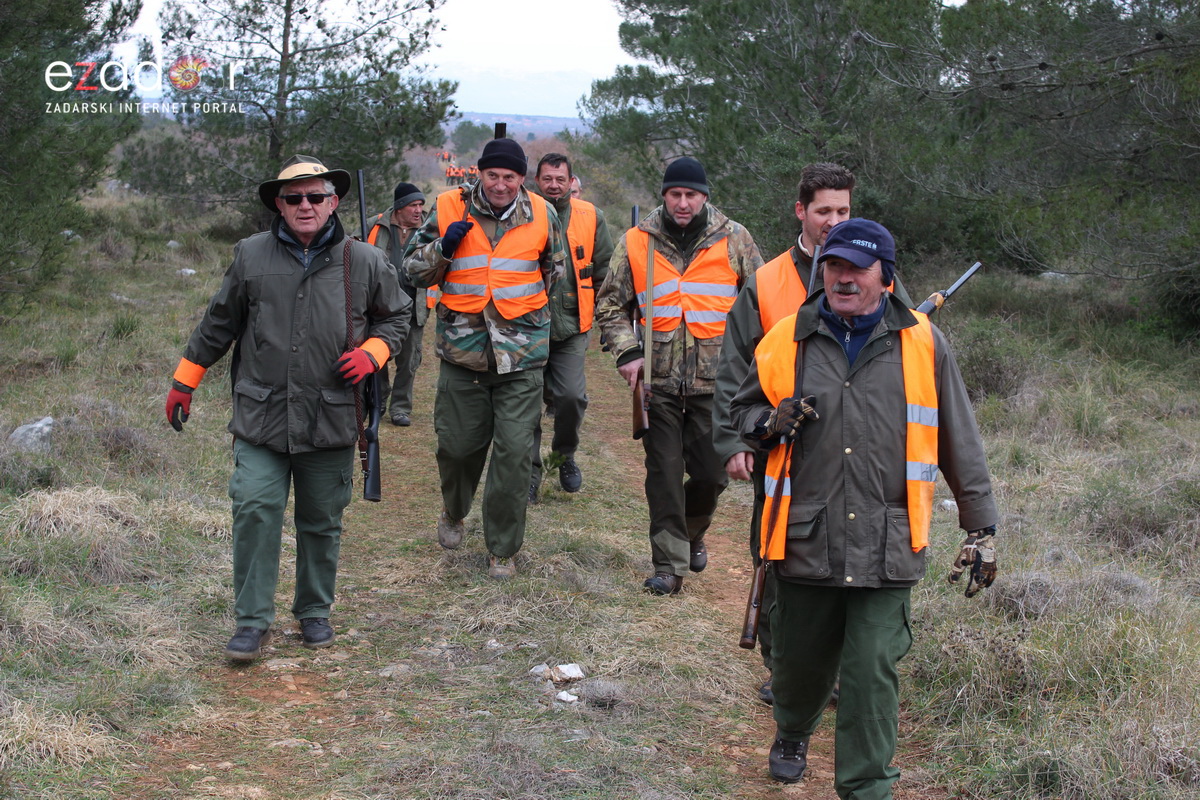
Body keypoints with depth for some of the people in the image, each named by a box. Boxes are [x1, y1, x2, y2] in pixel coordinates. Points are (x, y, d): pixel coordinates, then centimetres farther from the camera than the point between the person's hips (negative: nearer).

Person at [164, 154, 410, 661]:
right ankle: (252, 620, 3)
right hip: (261, 415, 0)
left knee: (322, 523, 10)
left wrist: (370, 354, -4)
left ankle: (314, 610, 29)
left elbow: (395, 318, 16)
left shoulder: (364, 263, 2)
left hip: (331, 422, 1)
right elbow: (218, 324, 13)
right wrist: (184, 382, 16)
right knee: (255, 510, -9)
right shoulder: (251, 257, 3)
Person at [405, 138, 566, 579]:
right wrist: (442, 248, -13)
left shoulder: (542, 215, 2)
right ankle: (453, 513, 42)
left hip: (521, 356, 0)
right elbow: (414, 271, 5)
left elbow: (554, 269, 19)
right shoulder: (449, 209, -1)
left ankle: (502, 549, 12)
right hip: (462, 348, 0)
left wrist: (523, 306, 11)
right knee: (457, 443, 10)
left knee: (514, 451, -3)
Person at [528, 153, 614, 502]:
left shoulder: (591, 218, 4)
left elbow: (604, 271, 12)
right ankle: (530, 472, 17)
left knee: (572, 396, -11)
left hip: (571, 328, 0)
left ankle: (565, 454, 18)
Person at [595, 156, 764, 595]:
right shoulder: (637, 242, 3)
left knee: (711, 472, 5)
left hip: (716, 379, 0)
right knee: (664, 473, 0)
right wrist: (627, 353, -2)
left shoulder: (733, 239, 2)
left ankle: (692, 533, 35)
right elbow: (611, 304, 11)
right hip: (660, 379, 0)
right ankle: (669, 565, 8)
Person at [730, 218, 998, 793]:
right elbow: (743, 408, 17)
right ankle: (792, 733, 48)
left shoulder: (923, 345, 1)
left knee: (872, 674, -3)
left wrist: (981, 529, 7)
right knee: (801, 657, 17)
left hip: (885, 546, -2)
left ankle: (866, 788, 13)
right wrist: (770, 423, -7)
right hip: (805, 539, 2)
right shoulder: (788, 340, 4)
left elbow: (961, 446, 6)